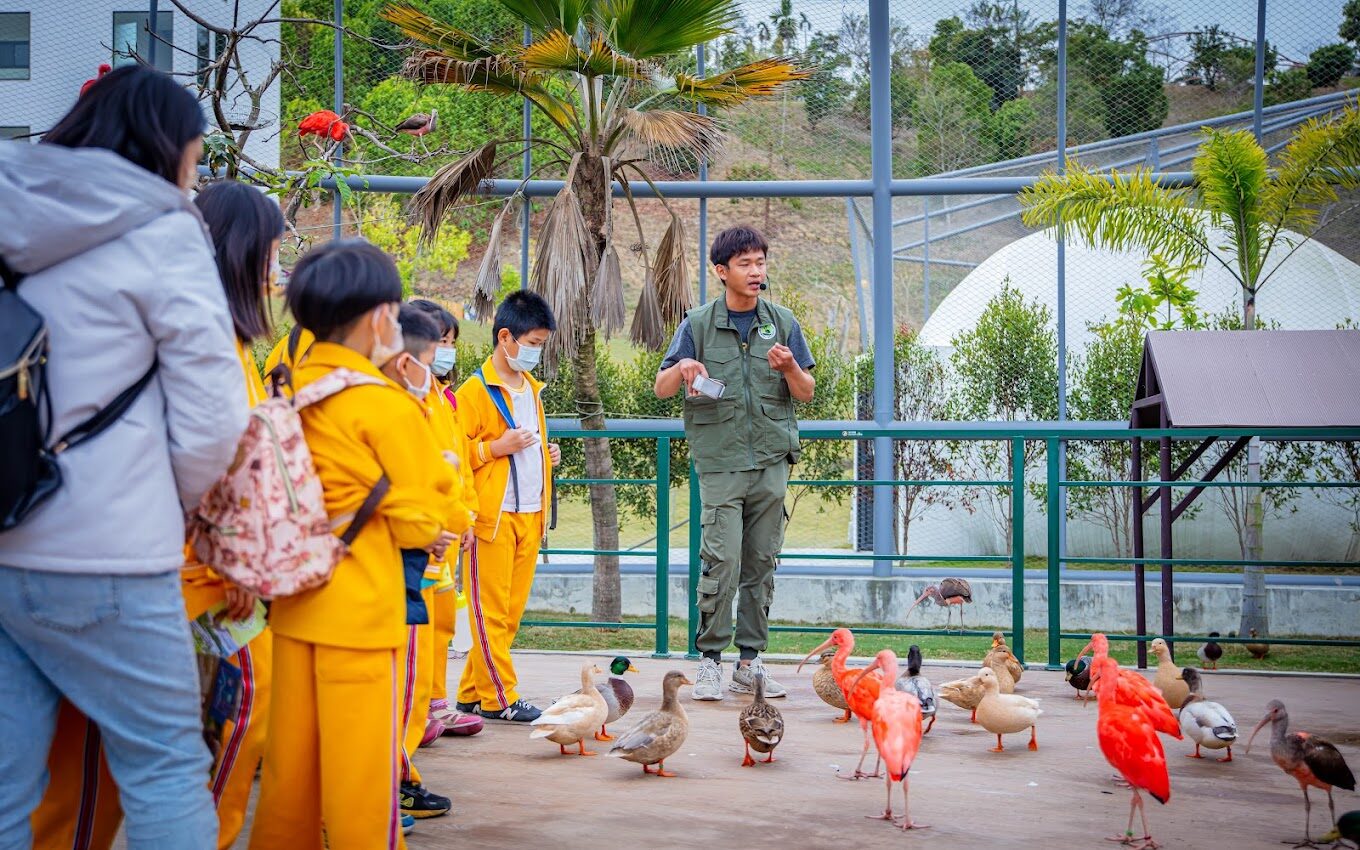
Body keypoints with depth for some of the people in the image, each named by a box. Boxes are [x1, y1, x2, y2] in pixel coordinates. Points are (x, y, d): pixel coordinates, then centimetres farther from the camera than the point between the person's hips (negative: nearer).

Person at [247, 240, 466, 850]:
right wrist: (450, 518, 10)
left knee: (291, 756, 14)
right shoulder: (386, 404, -14)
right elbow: (425, 518, -11)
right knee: (363, 759, 1)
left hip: (296, 595, 7)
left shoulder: (292, 391, 5)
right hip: (361, 604, -7)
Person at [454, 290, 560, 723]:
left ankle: (473, 691, 16)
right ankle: (498, 697, 3)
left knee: (512, 610, 9)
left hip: (529, 514, 8)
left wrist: (546, 455, 13)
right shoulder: (475, 391, -7)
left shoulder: (531, 387, 18)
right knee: (490, 610, -2)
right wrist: (497, 447, -20)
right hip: (493, 514, -8)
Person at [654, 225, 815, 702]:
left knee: (761, 564, 5)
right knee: (721, 562, -10)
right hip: (720, 461, -3)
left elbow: (806, 393, 9)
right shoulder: (699, 325, 3)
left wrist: (789, 367, -12)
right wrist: (682, 369, -17)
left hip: (771, 460, 3)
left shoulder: (782, 322, 8)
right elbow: (662, 389, 4)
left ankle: (750, 663, 12)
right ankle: (710, 660, -1)